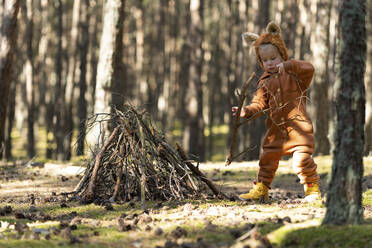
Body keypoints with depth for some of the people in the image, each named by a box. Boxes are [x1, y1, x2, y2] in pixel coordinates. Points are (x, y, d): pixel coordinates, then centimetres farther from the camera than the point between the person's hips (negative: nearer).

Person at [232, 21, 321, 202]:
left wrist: (287, 65, -25)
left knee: (302, 160, -13)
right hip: (276, 129, 5)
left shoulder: (293, 74, 2)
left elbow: (309, 69, -18)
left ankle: (312, 188, 4)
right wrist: (247, 111, -13)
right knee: (267, 159, 9)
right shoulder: (264, 82, 13)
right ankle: (261, 189, 23)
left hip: (298, 127, -5)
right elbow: (259, 104, 6)